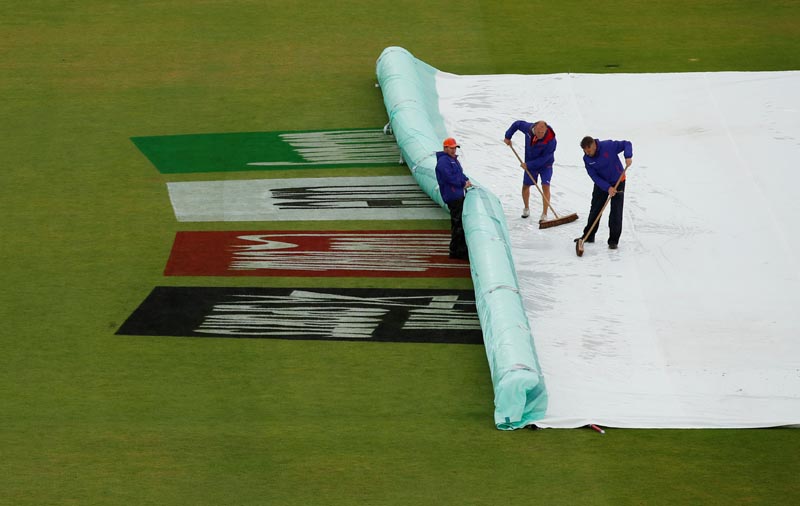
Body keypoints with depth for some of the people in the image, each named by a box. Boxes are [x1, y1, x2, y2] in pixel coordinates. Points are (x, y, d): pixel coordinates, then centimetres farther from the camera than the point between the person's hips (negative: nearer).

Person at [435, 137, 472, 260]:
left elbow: (460, 174, 26)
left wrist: (466, 180, 4)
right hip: (452, 196, -10)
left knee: (462, 222, 14)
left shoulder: (453, 160, 21)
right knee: (457, 223, -9)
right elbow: (449, 177, -20)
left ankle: (462, 249, 21)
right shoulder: (443, 161, -11)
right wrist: (463, 184, -13)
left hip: (459, 195, 10)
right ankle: (455, 251, -5)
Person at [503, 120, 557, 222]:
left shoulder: (551, 141, -33)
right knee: (526, 186, 12)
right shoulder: (529, 128, -22)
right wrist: (508, 137, 0)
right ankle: (526, 208, 35)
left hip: (545, 165, -4)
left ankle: (544, 214, -12)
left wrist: (528, 165, -25)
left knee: (545, 186, -16)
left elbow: (544, 159, -28)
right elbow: (517, 124, -1)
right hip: (530, 164, 4)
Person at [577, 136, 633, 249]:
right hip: (601, 184, 3)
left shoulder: (609, 146, -24)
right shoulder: (587, 158, -14)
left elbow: (627, 144, -14)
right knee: (595, 210, 9)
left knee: (616, 211, -5)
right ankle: (588, 236, 23)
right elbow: (594, 176, -15)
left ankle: (613, 240, 2)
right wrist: (607, 188, -26)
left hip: (617, 182, -3)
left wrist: (628, 156, -33)